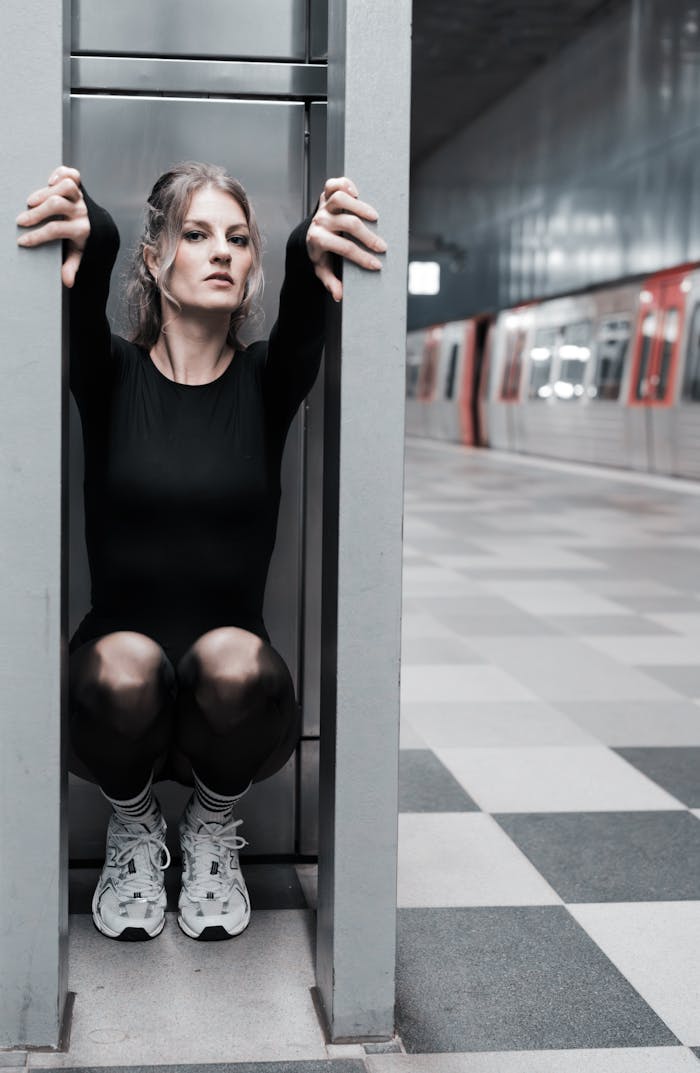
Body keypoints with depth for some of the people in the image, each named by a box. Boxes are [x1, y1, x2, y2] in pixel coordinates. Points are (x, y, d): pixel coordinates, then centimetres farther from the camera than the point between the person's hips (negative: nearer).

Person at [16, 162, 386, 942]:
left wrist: (313, 248, -42)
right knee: (122, 665, -34)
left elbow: (301, 318, -19)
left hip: (232, 701, 1)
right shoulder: (112, 375, 3)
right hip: (121, 698, 0)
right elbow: (88, 290, -20)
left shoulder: (265, 381, 4)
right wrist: (87, 236, -44)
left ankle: (213, 829, 2)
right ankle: (133, 831, 2)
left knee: (235, 661, -33)